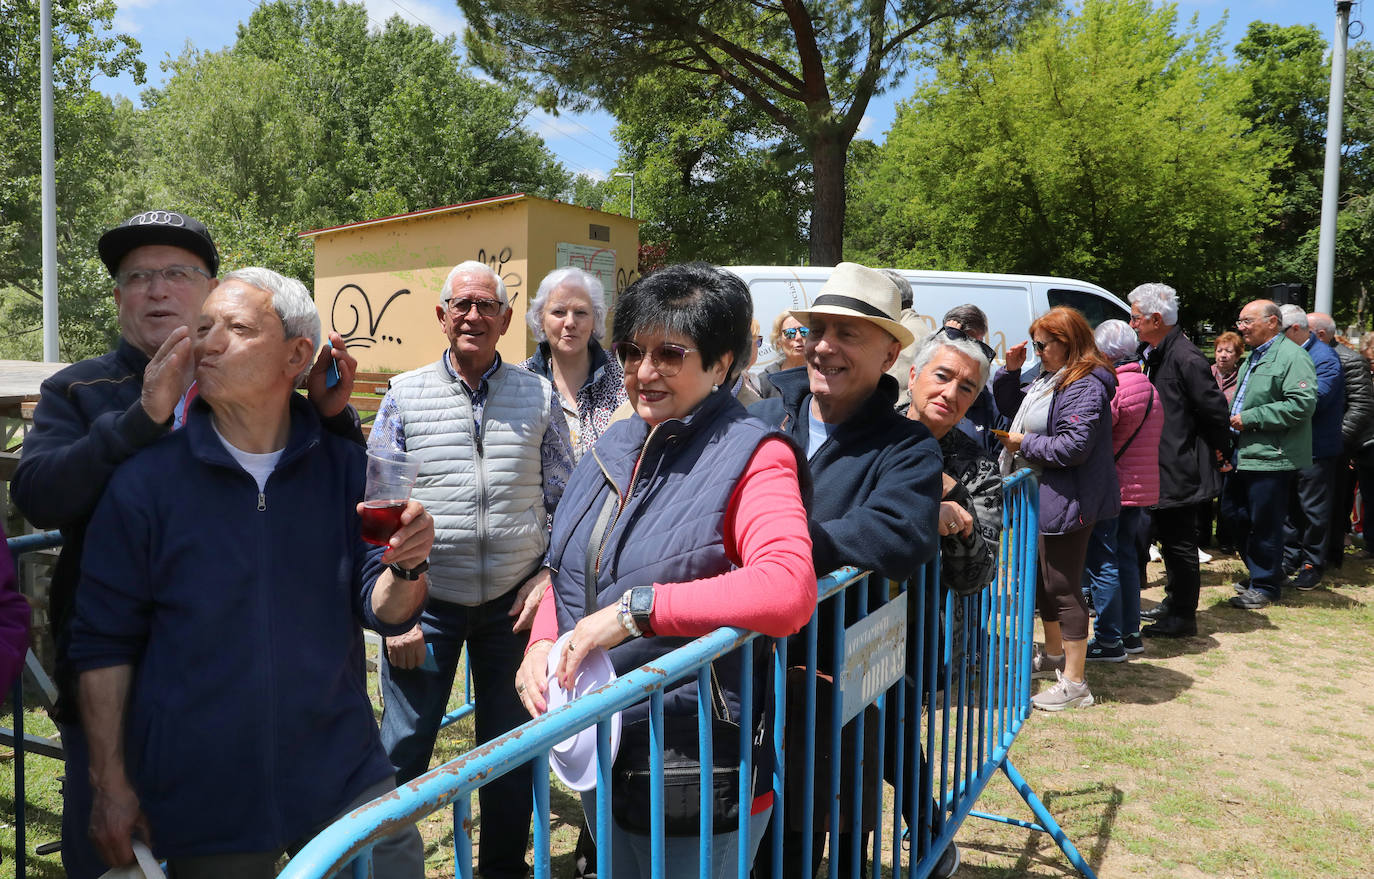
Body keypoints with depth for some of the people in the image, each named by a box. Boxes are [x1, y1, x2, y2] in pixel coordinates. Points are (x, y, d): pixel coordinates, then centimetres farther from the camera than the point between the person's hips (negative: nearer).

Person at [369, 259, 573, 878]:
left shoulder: (539, 397, 3)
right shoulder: (405, 396, 1)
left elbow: (566, 500, 8)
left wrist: (549, 578, -4)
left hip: (515, 604, 1)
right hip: (427, 601, -1)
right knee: (403, 748, 7)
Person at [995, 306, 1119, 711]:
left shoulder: (1085, 386, -19)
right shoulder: (1050, 379, 13)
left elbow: (1074, 446, -27)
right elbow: (1009, 405, 25)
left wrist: (1024, 443, -15)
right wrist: (1011, 370, 8)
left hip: (1068, 502, -11)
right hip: (1048, 497, 11)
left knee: (1063, 587, -5)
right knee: (1045, 579, 22)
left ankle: (1074, 684, 5)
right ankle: (1054, 655, 40)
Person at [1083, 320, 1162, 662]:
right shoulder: (1150, 389, 13)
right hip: (1143, 487, 9)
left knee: (1102, 563, -2)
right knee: (1127, 558, 17)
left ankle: (1109, 640, 3)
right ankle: (1131, 633, 24)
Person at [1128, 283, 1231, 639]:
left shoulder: (1185, 358, -20)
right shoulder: (1153, 354, 11)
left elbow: (1214, 409, -18)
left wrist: (1217, 450, -6)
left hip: (1181, 470, -10)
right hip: (1163, 469, 10)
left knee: (1181, 543, -1)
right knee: (1169, 539, 20)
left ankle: (1183, 617, 9)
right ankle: (1173, 603, 34)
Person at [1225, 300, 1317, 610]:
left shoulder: (1292, 356, -13)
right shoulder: (1253, 357, 18)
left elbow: (1302, 404, -23)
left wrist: (1250, 418, -20)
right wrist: (1233, 421, 13)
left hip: (1271, 457, -10)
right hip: (1244, 454, 10)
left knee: (1264, 524, -1)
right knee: (1235, 514, 15)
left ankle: (1265, 586, 13)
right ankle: (1259, 572, 31)